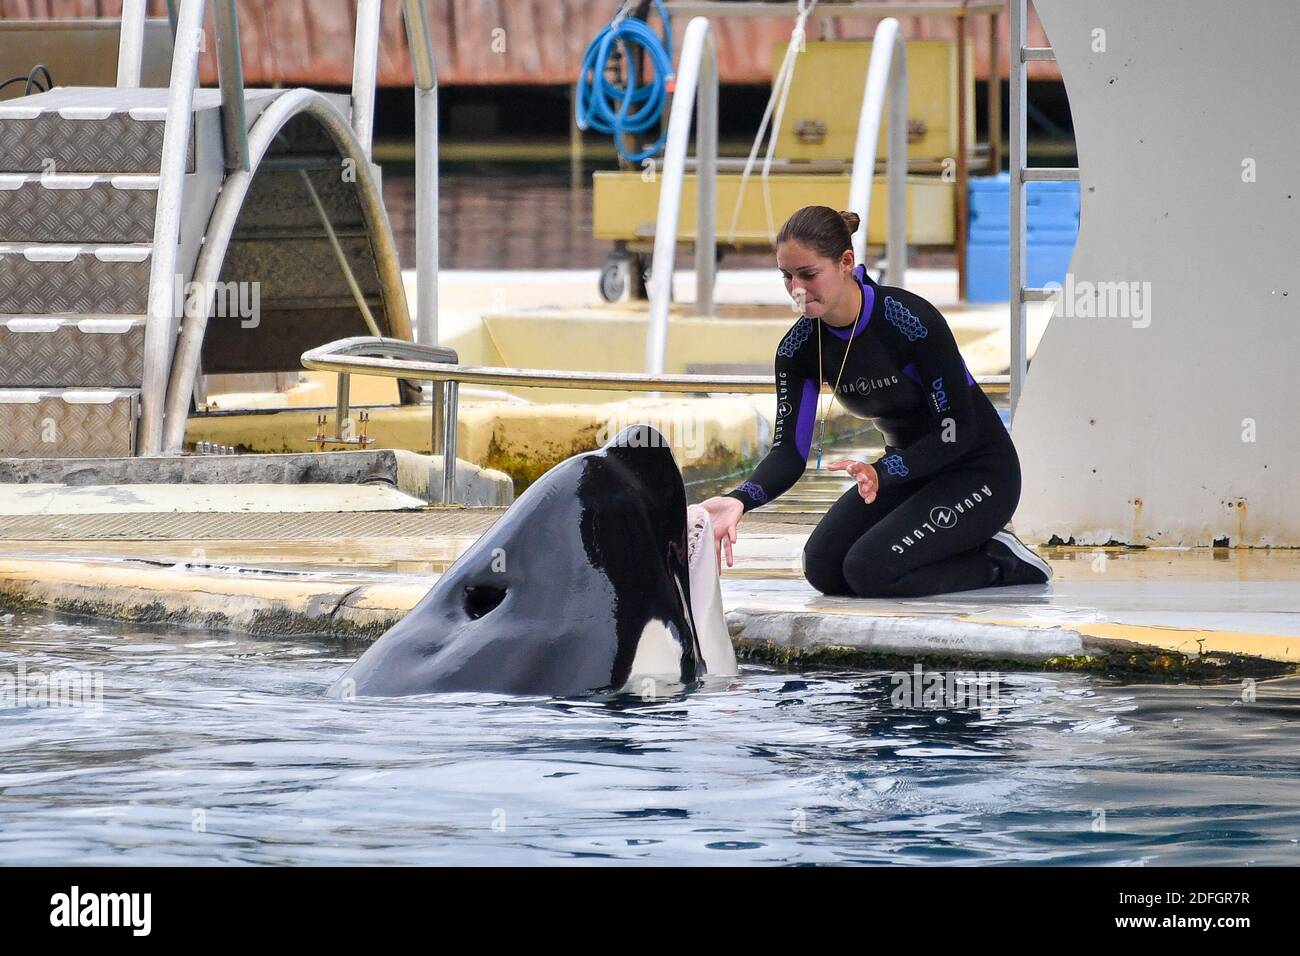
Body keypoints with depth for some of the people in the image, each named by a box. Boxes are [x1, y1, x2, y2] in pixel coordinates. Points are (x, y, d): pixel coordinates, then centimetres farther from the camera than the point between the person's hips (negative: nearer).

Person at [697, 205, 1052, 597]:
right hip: (909, 469, 7)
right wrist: (740, 500, -30)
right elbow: (789, 450, -10)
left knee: (869, 570, -23)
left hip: (977, 472, -7)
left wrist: (881, 472, -38)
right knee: (824, 568, -9)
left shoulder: (909, 319, -27)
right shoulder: (799, 347, -8)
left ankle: (1000, 563, -2)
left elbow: (957, 430, -24)